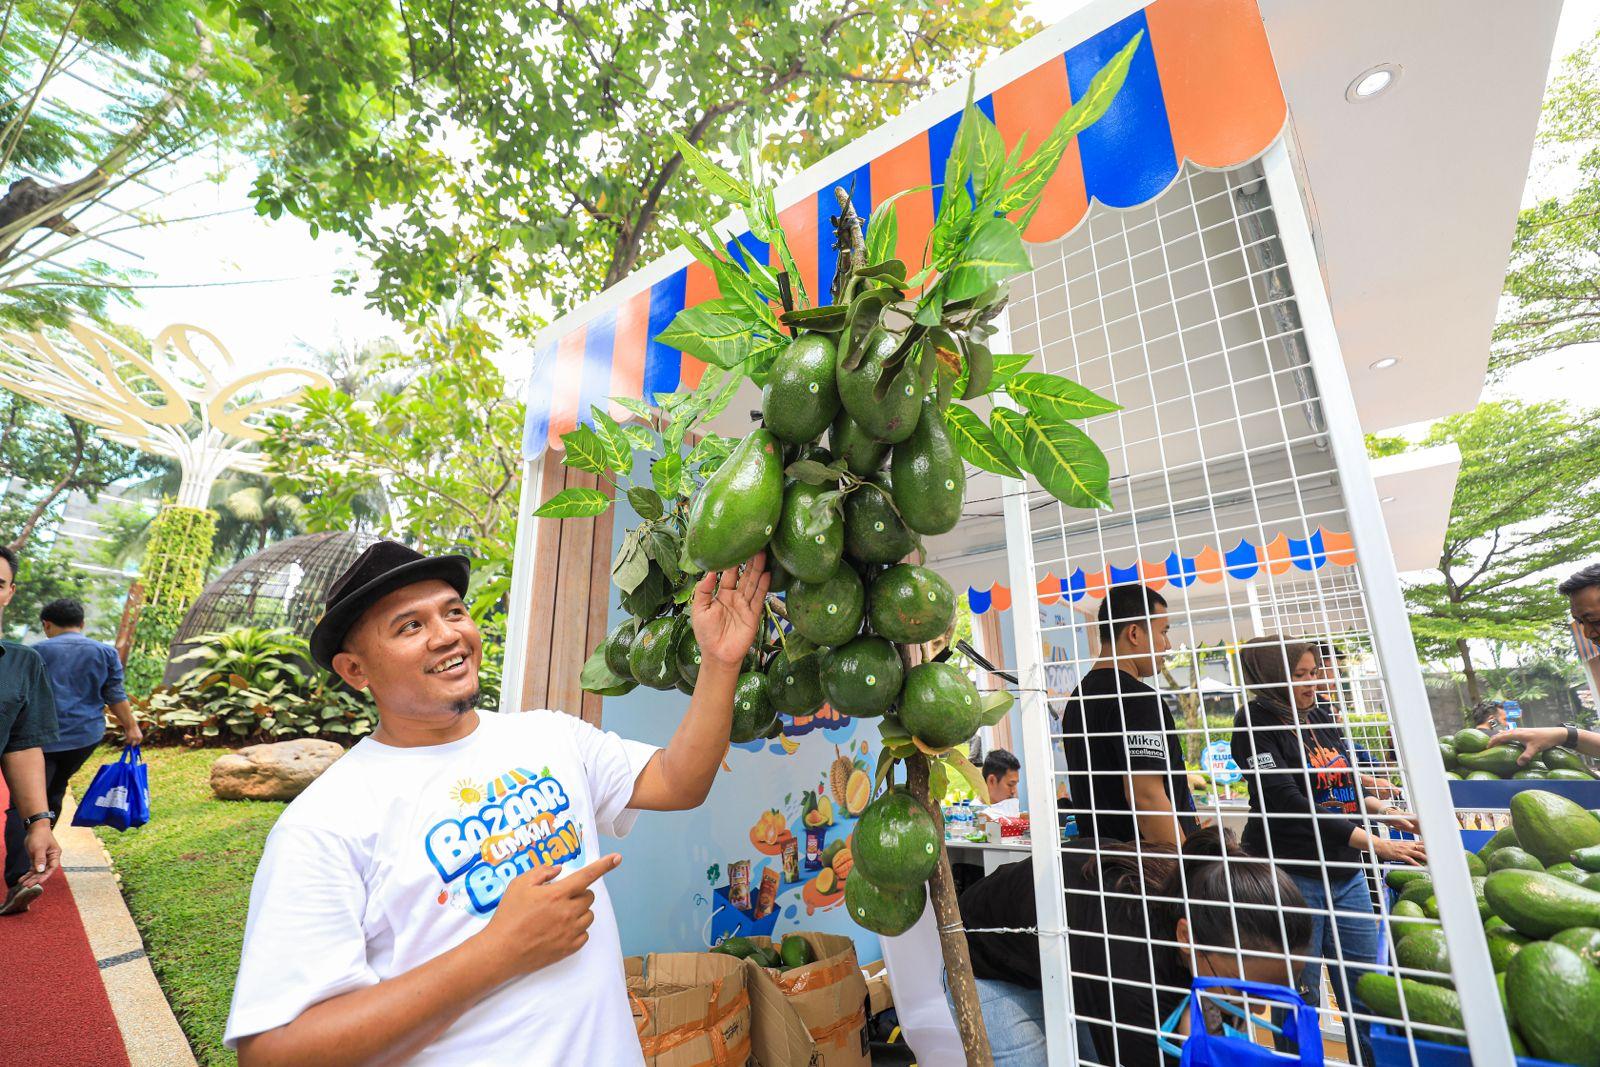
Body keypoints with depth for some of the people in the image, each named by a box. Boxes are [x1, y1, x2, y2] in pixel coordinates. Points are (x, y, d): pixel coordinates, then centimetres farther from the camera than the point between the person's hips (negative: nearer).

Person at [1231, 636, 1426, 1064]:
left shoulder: (1318, 718, 8)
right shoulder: (1256, 724, -15)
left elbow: (1345, 787, 21)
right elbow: (1292, 808, -21)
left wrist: (1388, 812, 5)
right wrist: (1377, 845, -21)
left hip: (1345, 874, 7)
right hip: (1291, 877, -7)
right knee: (1301, 1000, 6)